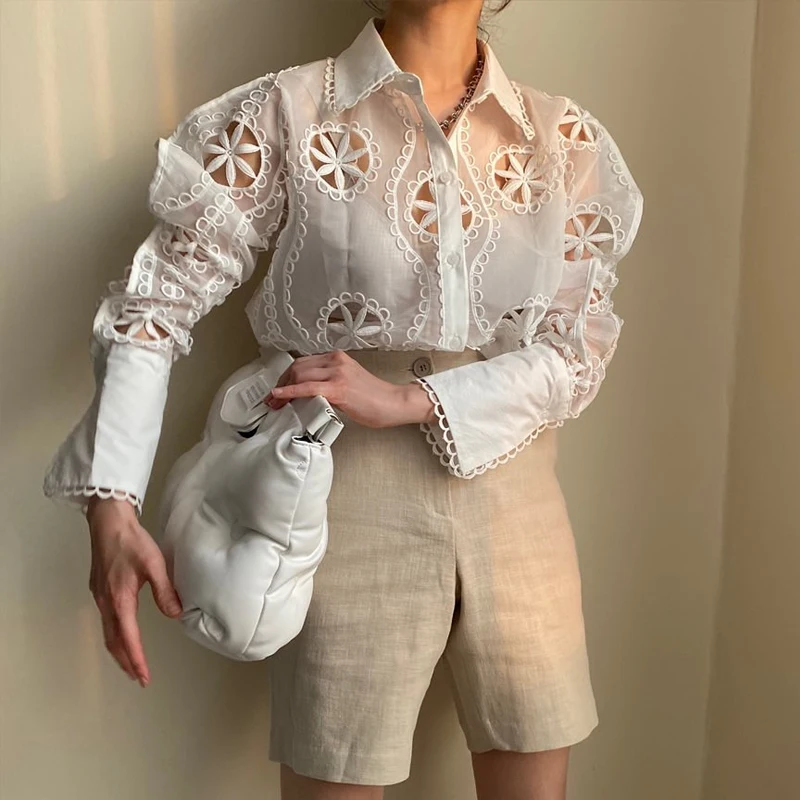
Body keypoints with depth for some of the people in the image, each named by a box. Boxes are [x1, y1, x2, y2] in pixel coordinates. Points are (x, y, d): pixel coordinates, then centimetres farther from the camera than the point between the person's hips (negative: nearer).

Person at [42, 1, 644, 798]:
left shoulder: (565, 140, 4)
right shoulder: (287, 114, -4)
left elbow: (581, 348, -1)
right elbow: (154, 303, -6)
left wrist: (409, 399, -15)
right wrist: (112, 503, -16)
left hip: (516, 513, 4)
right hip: (351, 513, -3)